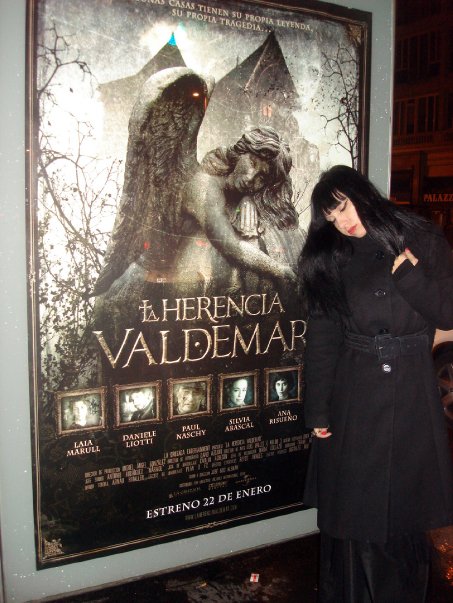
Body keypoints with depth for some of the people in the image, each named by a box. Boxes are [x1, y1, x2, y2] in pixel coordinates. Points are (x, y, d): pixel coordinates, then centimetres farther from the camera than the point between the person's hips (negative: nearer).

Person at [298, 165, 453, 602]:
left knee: (404, 512, 9)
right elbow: (321, 341, 2)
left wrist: (406, 273, -14)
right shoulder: (329, 260, 5)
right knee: (352, 517, 8)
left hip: (411, 397, -1)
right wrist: (318, 413, -1)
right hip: (353, 400, 1)